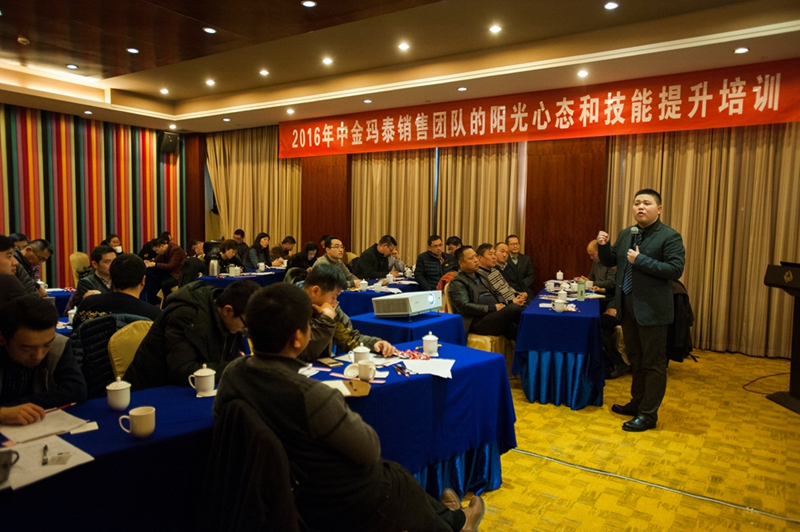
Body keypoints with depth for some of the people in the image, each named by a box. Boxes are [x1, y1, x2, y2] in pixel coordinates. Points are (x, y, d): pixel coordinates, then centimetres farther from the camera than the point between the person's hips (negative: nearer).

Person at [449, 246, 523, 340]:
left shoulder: (480, 276, 23)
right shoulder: (457, 282, -2)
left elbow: (496, 294, 28)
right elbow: (465, 306, -14)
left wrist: (502, 304, 4)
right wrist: (492, 308, -14)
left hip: (496, 315, 8)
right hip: (478, 321, -8)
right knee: (514, 308, -27)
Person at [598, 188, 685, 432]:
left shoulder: (670, 236, -10)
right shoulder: (625, 234, 11)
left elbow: (676, 270, -19)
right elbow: (610, 261, 17)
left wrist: (641, 260, -23)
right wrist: (603, 245, -4)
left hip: (651, 309, -7)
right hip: (627, 305, 7)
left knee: (653, 363, 3)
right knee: (636, 359, 18)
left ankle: (649, 414, 11)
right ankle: (638, 402, 32)